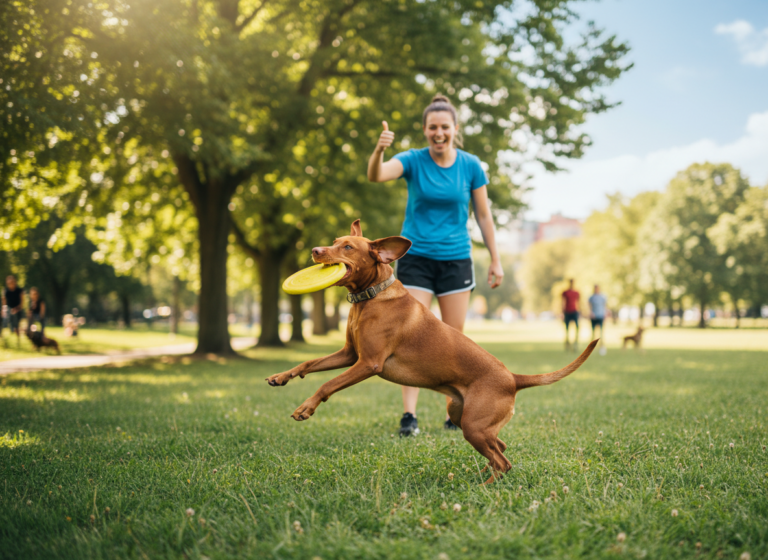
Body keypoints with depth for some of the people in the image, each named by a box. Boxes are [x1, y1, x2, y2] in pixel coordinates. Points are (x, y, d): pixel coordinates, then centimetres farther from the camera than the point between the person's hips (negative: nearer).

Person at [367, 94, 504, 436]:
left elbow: (483, 215, 7)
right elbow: (376, 176, -26)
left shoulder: (471, 166, -1)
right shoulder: (413, 161, -6)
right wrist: (379, 150, -47)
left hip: (456, 259, 2)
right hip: (415, 258, -1)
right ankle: (409, 415, -6)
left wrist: (495, 260, 6)